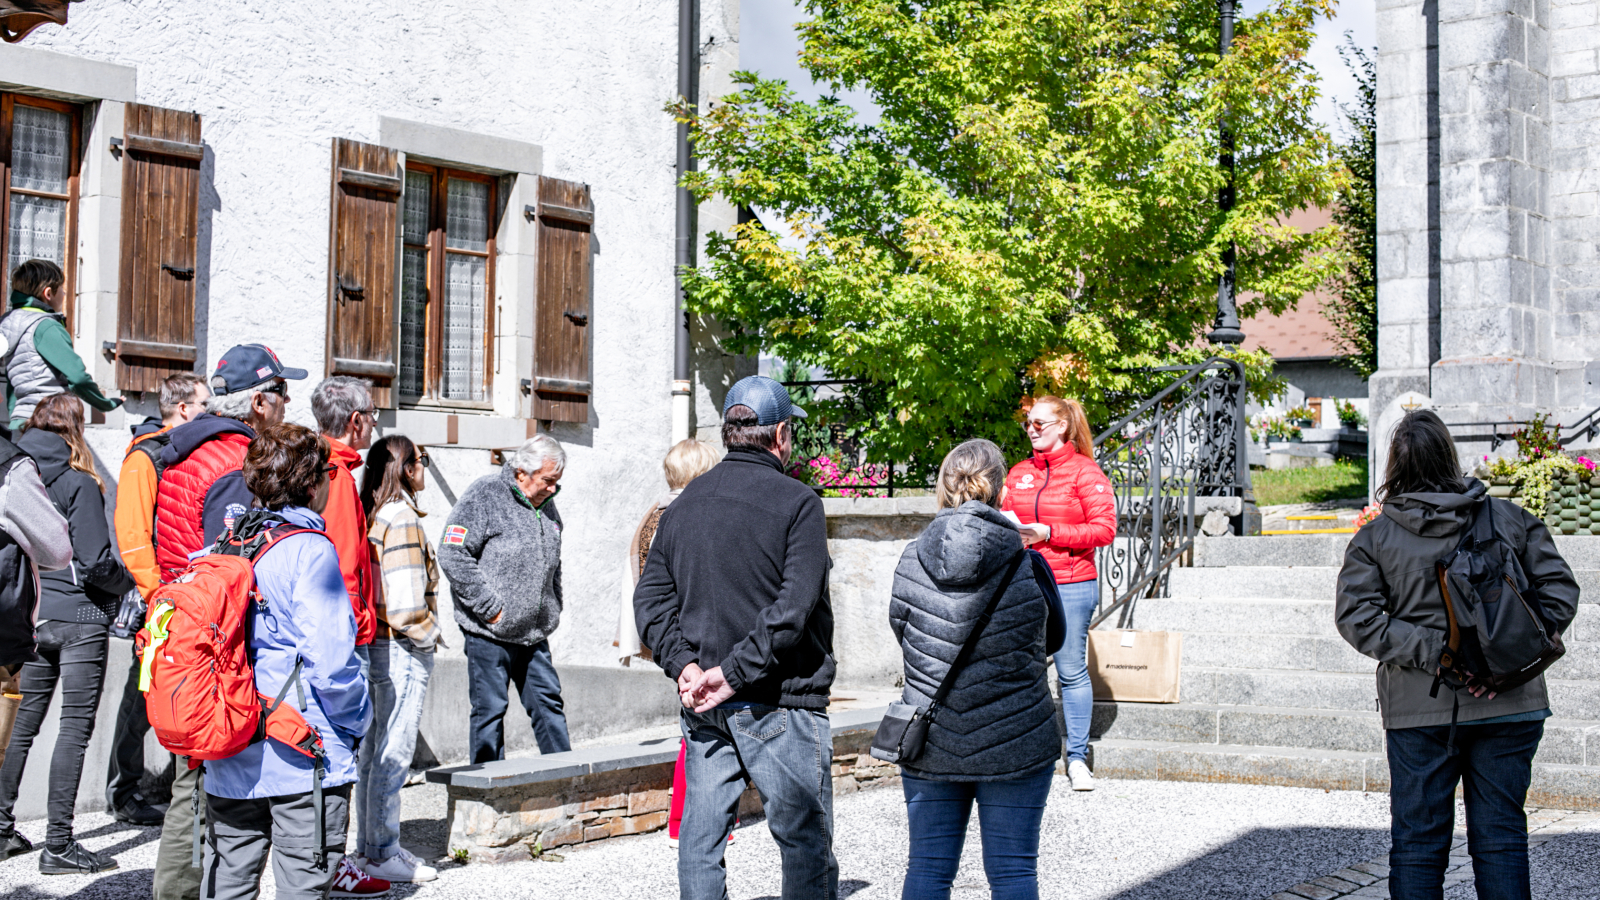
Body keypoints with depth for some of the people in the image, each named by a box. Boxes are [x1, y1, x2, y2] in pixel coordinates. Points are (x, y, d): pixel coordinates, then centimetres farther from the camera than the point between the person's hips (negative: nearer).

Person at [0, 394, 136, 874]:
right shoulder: (79, 486, -13)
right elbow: (95, 564, -16)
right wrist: (129, 582, 1)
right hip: (79, 620, -6)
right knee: (75, 727, 0)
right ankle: (58, 844, 1)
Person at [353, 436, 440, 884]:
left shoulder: (372, 515, 9)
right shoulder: (401, 519, -17)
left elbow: (383, 589, 12)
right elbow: (406, 601, -23)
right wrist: (429, 635, -6)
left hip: (376, 645, 9)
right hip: (402, 650, -9)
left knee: (375, 750, 15)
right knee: (394, 752, -2)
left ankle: (368, 847, 24)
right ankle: (383, 854, 4)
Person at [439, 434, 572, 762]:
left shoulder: (546, 504, 15)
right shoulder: (484, 495, -9)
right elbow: (453, 556, -16)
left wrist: (553, 610, 16)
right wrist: (492, 608, -16)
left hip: (534, 635, 7)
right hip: (489, 634, -7)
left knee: (549, 704, 8)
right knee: (490, 711, 0)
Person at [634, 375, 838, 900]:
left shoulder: (684, 505, 11)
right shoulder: (796, 503, -8)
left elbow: (651, 596, 6)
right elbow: (794, 606, -18)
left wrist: (684, 665, -4)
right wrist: (734, 672, -16)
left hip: (704, 709, 6)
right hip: (781, 706, -5)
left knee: (701, 841, 9)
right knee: (805, 843, 3)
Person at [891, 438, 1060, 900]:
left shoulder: (913, 560, -6)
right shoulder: (1026, 566, -10)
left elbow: (900, 630, 6)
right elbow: (1049, 639, 4)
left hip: (930, 742, 2)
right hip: (1014, 745, -2)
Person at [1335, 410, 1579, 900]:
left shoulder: (1374, 537, -1)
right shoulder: (1511, 519, 3)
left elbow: (1356, 616, -11)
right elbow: (1559, 590, -1)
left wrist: (1433, 653, -12)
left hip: (1420, 708, -1)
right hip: (1510, 704, 1)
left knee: (1417, 840, 8)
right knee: (1501, 836, 9)